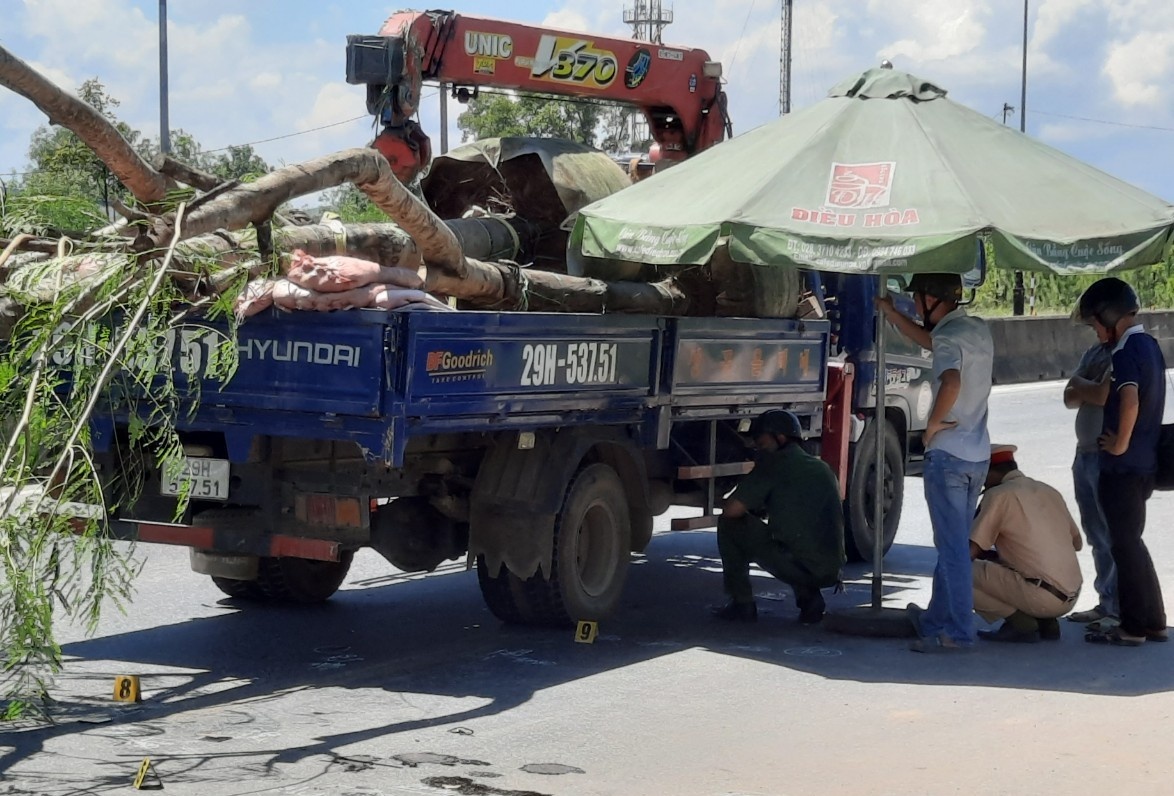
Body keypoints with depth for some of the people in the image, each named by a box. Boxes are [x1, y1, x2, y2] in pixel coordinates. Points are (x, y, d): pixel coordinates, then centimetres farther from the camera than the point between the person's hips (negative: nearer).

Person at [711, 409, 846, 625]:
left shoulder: (775, 462, 0)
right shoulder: (823, 468, 22)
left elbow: (731, 510, -5)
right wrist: (762, 508, 38)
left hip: (799, 566, -7)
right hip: (832, 572, 7)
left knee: (730, 525, 7)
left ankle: (742, 604, 9)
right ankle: (809, 597, 16)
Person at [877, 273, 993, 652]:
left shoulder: (950, 336, -14)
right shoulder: (978, 329, 13)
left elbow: (951, 382, -34)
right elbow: (928, 340, 30)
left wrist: (933, 423, -20)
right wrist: (889, 311, 33)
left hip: (948, 454, -9)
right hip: (977, 454, 9)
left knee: (952, 547, -5)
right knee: (954, 544, 16)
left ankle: (958, 632, -4)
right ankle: (937, 619, 26)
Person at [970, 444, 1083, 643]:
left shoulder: (998, 495, -6)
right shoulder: (1048, 491, 15)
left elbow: (970, 551, -9)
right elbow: (1077, 542, 24)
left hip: (1042, 598, -8)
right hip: (1070, 598, 8)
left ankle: (1020, 623, -5)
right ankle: (1046, 623, 13)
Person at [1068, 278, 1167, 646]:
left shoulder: (1126, 351, -17)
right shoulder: (1148, 345, 13)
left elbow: (1129, 402, -32)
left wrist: (1119, 444, -22)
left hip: (1123, 465, -9)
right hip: (1143, 461, 9)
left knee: (1124, 543, -2)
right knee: (1130, 541, 17)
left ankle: (1133, 626, 4)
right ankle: (1152, 621, 21)